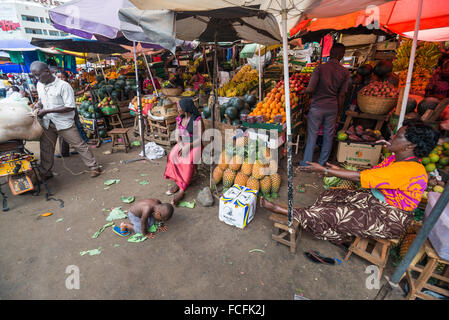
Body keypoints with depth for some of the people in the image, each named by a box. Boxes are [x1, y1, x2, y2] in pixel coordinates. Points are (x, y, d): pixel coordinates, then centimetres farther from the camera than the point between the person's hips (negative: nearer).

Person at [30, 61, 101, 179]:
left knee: (79, 145, -1)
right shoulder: (39, 85, 5)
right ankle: (45, 173, 32)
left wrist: (47, 111, -19)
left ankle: (94, 167, 9)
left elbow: (70, 107, -20)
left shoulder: (63, 86, -17)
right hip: (47, 123, 7)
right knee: (45, 149, 15)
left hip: (64, 123, -7)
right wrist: (38, 104, 0)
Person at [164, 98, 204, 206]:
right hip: (182, 143, 5)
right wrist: (182, 146, -12)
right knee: (172, 156, -25)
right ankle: (177, 183, -13)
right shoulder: (179, 119, 7)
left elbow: (200, 138, -14)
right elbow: (177, 135, 7)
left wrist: (188, 146, -24)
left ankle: (182, 191, -26)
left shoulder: (197, 120, -11)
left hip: (195, 145, -5)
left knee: (188, 160, -32)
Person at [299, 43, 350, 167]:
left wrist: (305, 90, 6)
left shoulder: (320, 68, -9)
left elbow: (310, 89, -17)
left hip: (317, 106, -3)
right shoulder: (345, 72, 1)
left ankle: (307, 162, 14)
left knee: (312, 135, 6)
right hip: (332, 107, 3)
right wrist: (339, 113, 10)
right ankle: (322, 162, 24)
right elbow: (342, 95, 2)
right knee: (328, 136, 13)